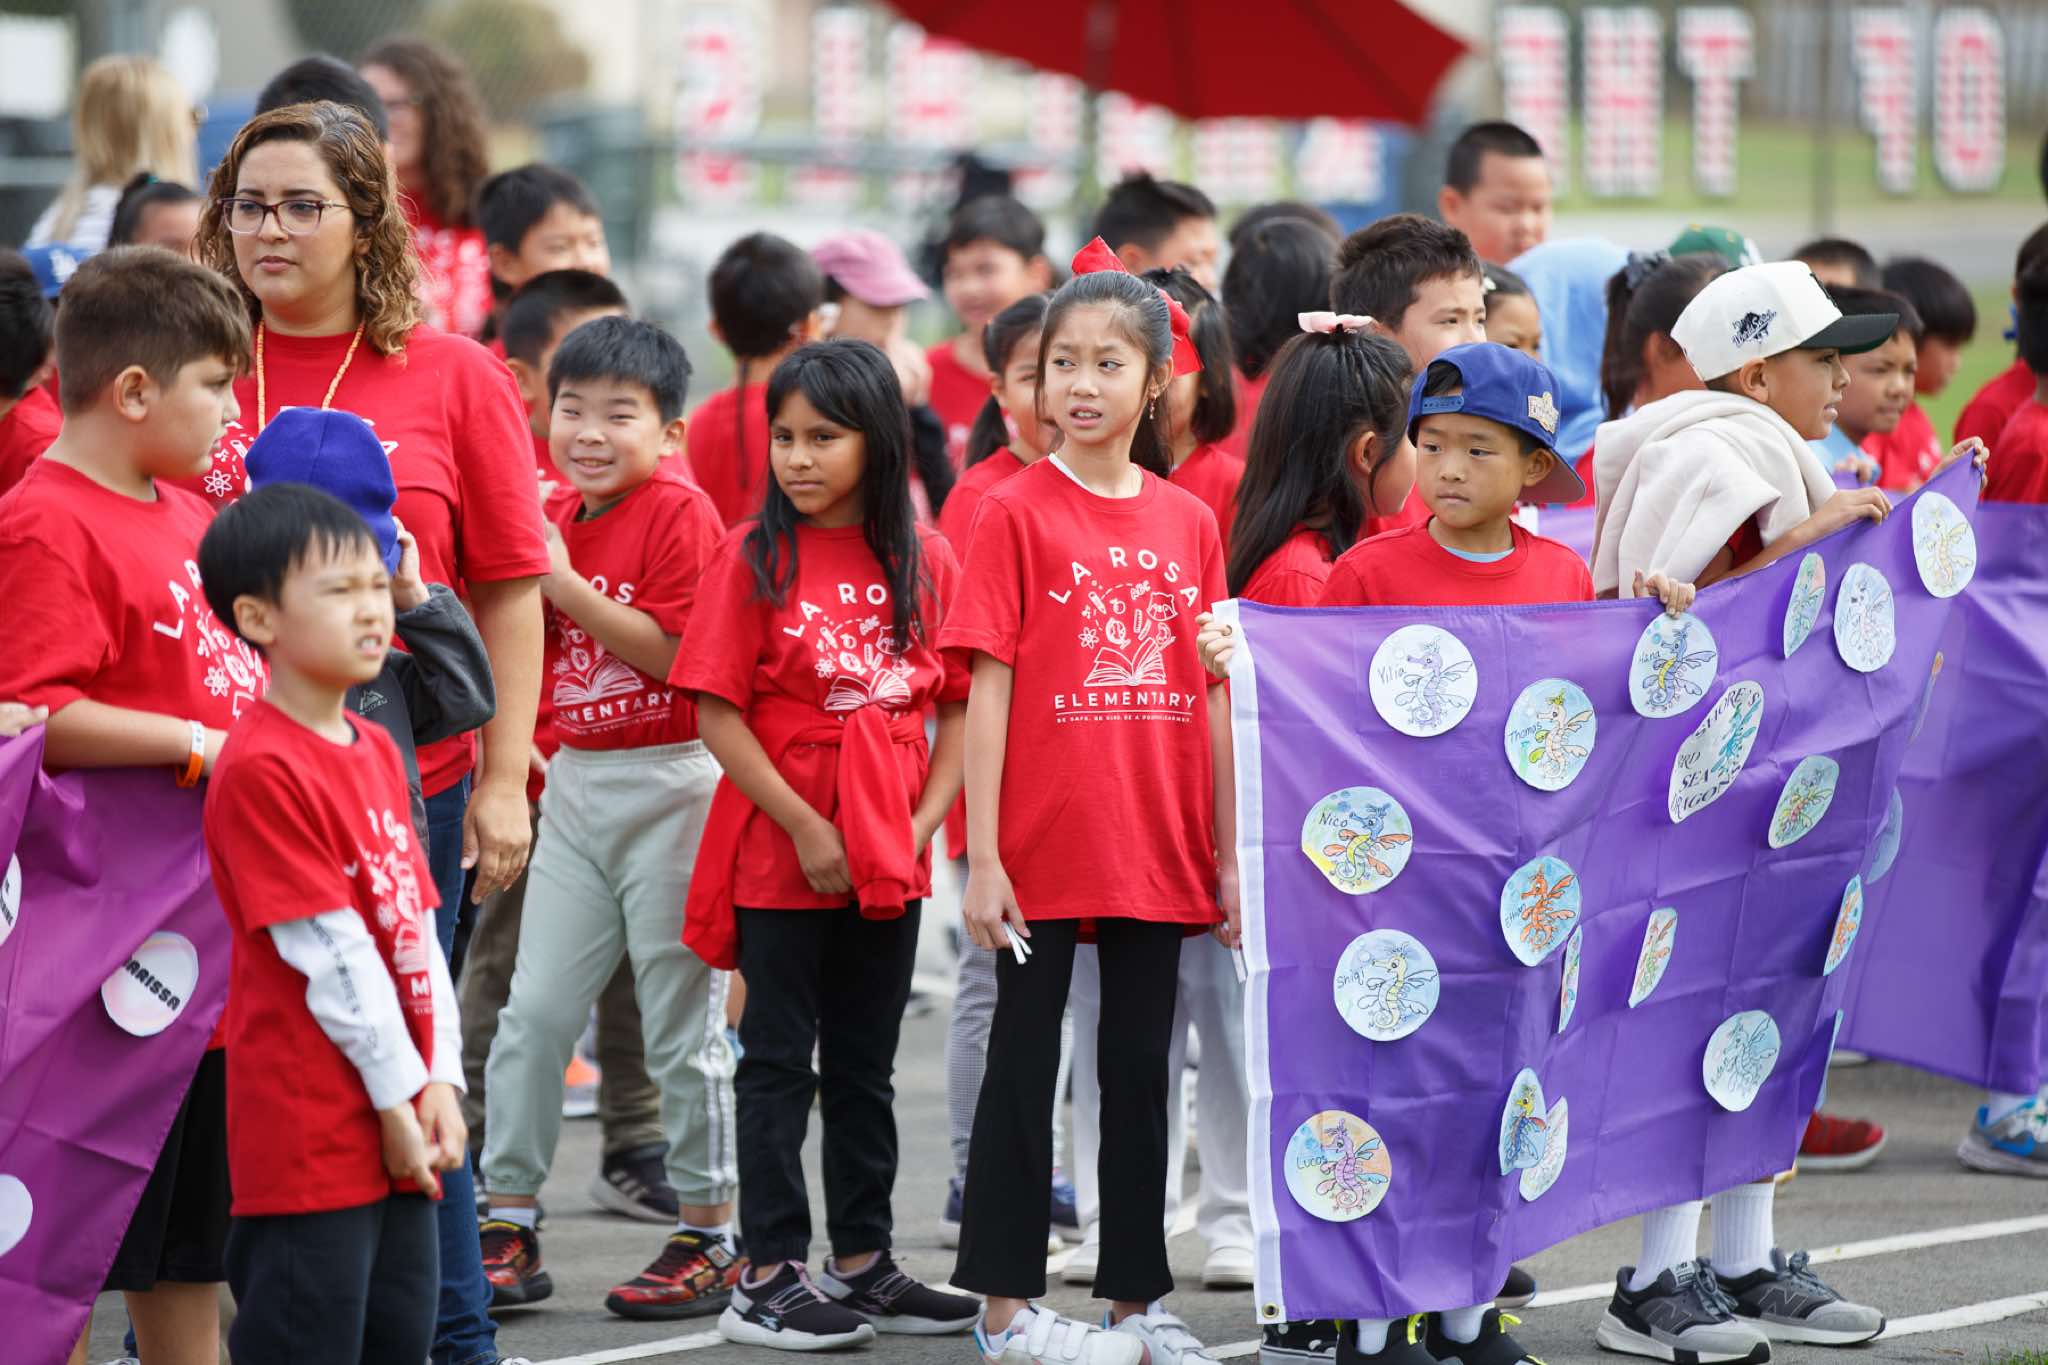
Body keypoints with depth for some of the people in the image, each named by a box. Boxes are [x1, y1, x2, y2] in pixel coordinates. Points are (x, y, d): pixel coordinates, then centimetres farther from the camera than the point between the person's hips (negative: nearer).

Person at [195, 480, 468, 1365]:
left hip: (398, 1127, 9)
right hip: (309, 1134, -9)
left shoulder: (376, 751, 12)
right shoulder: (260, 769, -15)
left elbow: (418, 930, 11)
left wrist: (440, 1081, 2)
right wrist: (397, 1093, -13)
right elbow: (330, 955, -16)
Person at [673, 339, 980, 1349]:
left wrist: (924, 821, -7)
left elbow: (957, 706, 6)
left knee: (866, 1064, 13)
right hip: (780, 851, -4)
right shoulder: (754, 558, -7)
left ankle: (862, 1262, 22)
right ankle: (768, 1277, 4)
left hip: (889, 858, 4)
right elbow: (718, 714, -10)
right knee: (781, 1060, 1)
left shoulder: (924, 561, 3)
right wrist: (806, 829, -14)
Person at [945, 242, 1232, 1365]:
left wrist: (1229, 853, 8)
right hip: (1043, 849, -4)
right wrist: (982, 855, -11)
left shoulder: (1188, 523, 6)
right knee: (1024, 1065, 5)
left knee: (1140, 1070, 11)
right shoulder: (1016, 512, -5)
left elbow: (1211, 694, 9)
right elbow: (988, 688, -7)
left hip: (1158, 852, 4)